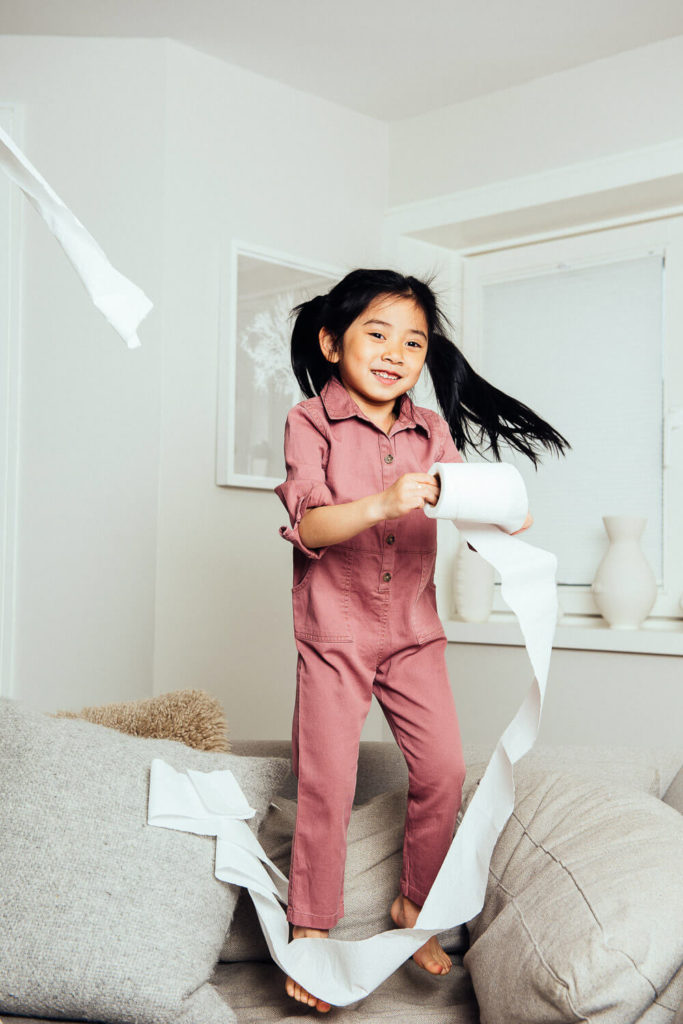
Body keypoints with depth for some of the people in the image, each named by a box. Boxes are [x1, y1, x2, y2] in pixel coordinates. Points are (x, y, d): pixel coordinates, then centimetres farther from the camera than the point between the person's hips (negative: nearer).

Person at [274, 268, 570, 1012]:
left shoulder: (432, 431, 4)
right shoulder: (310, 421, -8)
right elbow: (309, 526, -19)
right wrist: (382, 505, -35)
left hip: (413, 629, 4)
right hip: (334, 629, -4)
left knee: (443, 769, 2)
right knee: (327, 782, 0)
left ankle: (414, 904, 25)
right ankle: (310, 931, 17)